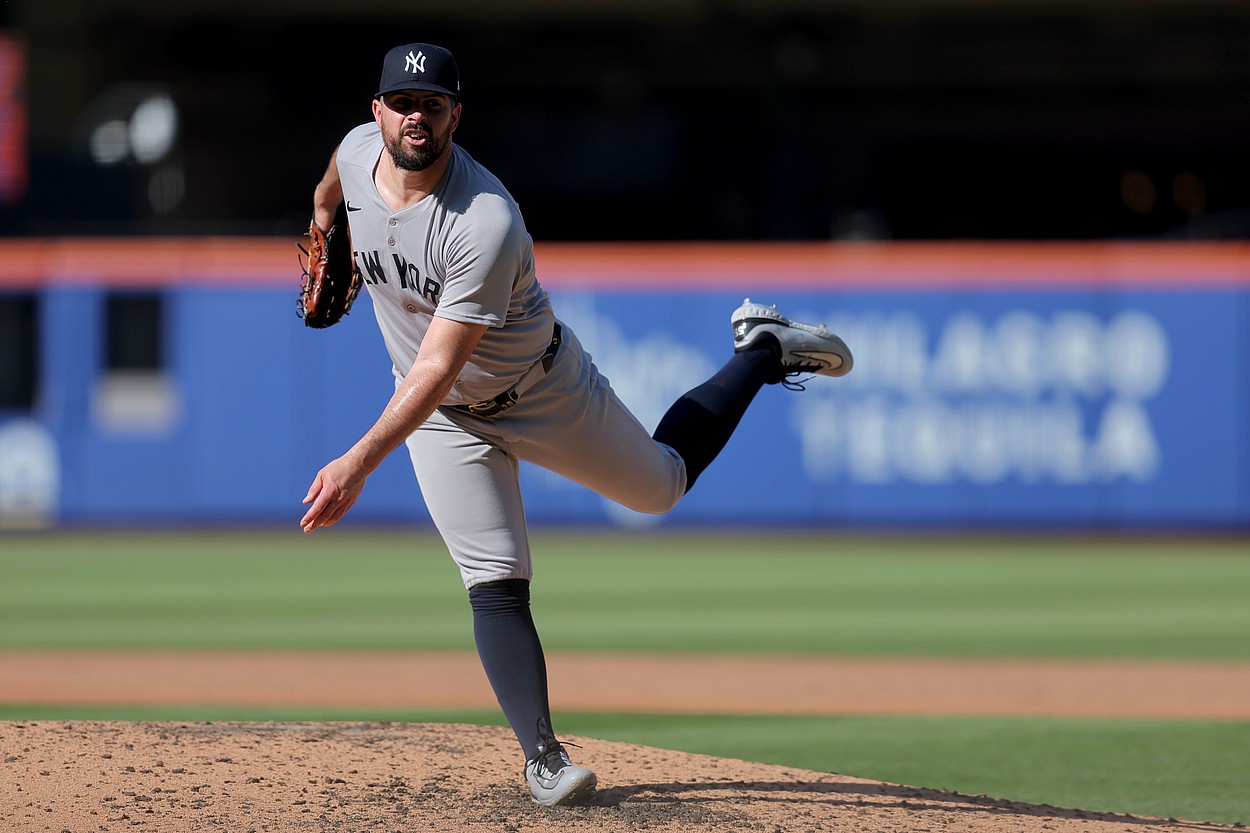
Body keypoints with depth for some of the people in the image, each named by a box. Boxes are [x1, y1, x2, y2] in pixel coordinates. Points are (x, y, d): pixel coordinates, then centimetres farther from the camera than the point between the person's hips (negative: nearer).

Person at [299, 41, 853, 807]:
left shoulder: (487, 225, -38)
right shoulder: (359, 150, -19)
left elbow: (439, 367, -40)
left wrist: (359, 464, -47)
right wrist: (322, 218, 30)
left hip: (545, 391, -4)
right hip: (447, 421, 4)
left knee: (663, 483, 18)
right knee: (495, 585, -8)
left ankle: (762, 353, 40)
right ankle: (543, 759, -8)